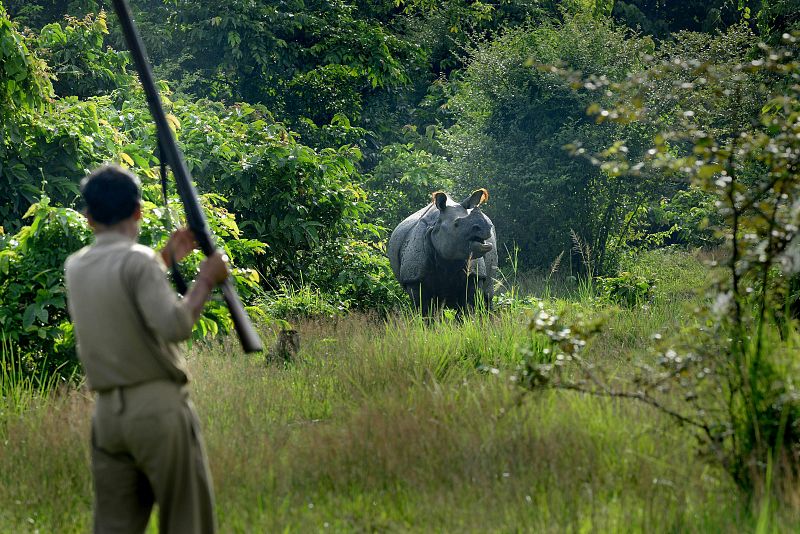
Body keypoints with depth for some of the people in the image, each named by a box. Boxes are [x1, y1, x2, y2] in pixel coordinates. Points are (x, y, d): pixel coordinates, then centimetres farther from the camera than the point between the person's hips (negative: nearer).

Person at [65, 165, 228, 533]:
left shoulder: (75, 266, 11)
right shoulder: (138, 260, -11)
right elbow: (174, 325, -21)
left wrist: (166, 260, 30)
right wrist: (205, 281, -8)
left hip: (108, 412, 6)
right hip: (158, 406, -6)